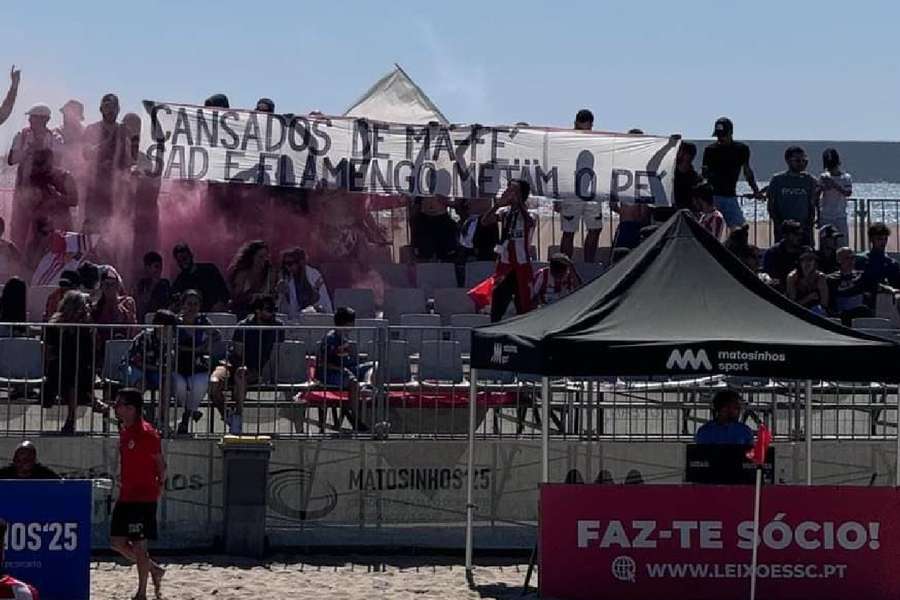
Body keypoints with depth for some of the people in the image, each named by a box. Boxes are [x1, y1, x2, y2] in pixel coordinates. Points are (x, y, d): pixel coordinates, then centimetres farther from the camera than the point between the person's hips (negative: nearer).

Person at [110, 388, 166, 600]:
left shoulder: (147, 433, -14)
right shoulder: (124, 431, 12)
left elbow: (161, 463, -10)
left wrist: (159, 486, -11)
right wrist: (122, 483, 16)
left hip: (144, 498, -9)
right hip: (125, 496, 9)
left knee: (139, 544, -4)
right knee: (117, 541, 8)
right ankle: (154, 570, 24)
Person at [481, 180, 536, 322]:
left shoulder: (528, 214, -4)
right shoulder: (504, 212, 5)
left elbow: (530, 222, -29)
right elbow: (485, 221, -9)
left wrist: (518, 203, -27)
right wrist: (499, 204, -18)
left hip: (522, 265, -3)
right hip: (504, 263, 3)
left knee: (523, 305, 2)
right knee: (497, 303, 0)